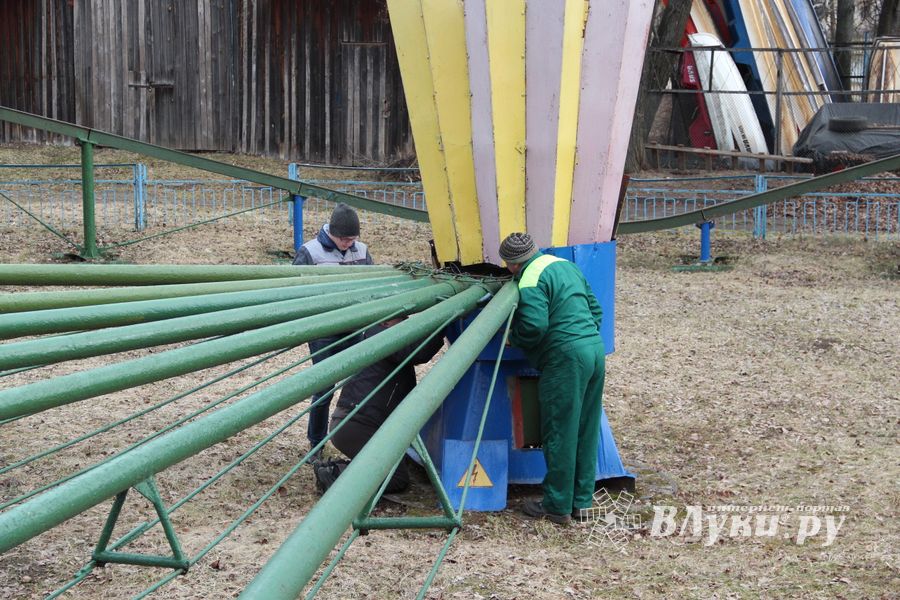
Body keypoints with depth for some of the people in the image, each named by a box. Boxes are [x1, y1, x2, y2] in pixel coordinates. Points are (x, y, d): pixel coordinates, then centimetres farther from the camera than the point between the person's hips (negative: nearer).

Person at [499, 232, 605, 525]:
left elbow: (534, 325, -20)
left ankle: (557, 506, 8)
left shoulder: (531, 281, -10)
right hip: (596, 349, 9)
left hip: (566, 358, -9)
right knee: (587, 433, 14)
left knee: (559, 435, 1)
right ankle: (581, 501, 22)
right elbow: (595, 309, 22)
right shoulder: (566, 265, 18)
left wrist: (513, 338, -2)